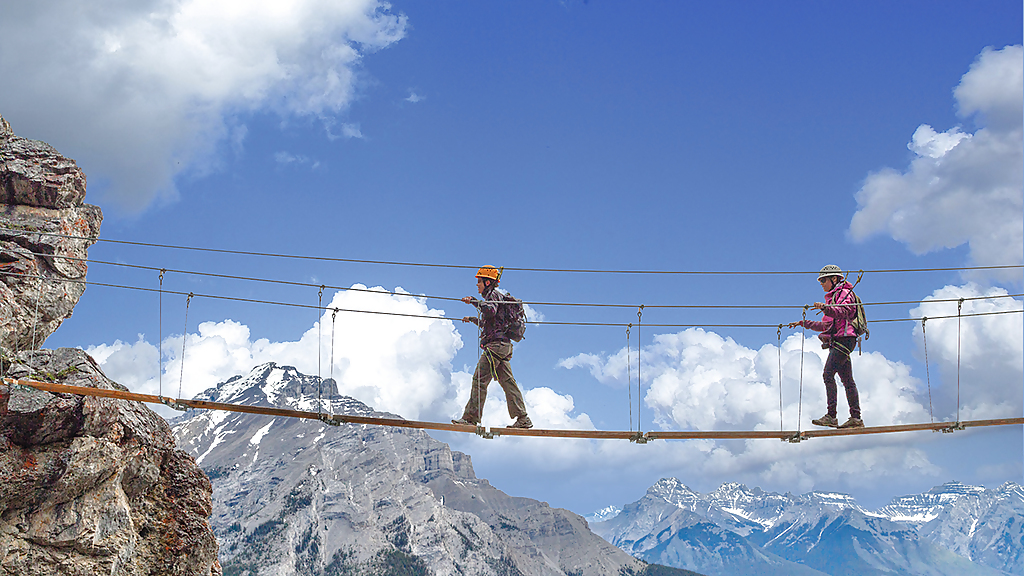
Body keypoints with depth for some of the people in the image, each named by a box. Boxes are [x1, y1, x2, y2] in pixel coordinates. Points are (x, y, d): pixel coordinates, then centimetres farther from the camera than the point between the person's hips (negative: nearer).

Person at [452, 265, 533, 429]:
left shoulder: (494, 294, -3)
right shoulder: (494, 295, 27)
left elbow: (490, 311, -25)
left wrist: (474, 301, -23)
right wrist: (472, 319, 45)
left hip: (496, 343, -10)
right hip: (504, 345, 10)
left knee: (480, 379, -12)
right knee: (507, 381, 6)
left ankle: (471, 417, -14)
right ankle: (523, 418, 3)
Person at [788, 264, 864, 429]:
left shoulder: (844, 293, -1)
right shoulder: (832, 298, 27)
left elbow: (842, 311, -23)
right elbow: (825, 325, 31)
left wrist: (825, 308, -41)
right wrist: (803, 323, 29)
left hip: (843, 339, -10)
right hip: (836, 342, 10)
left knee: (828, 374, -18)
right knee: (847, 380, 6)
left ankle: (831, 416, -23)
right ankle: (856, 418, 5)